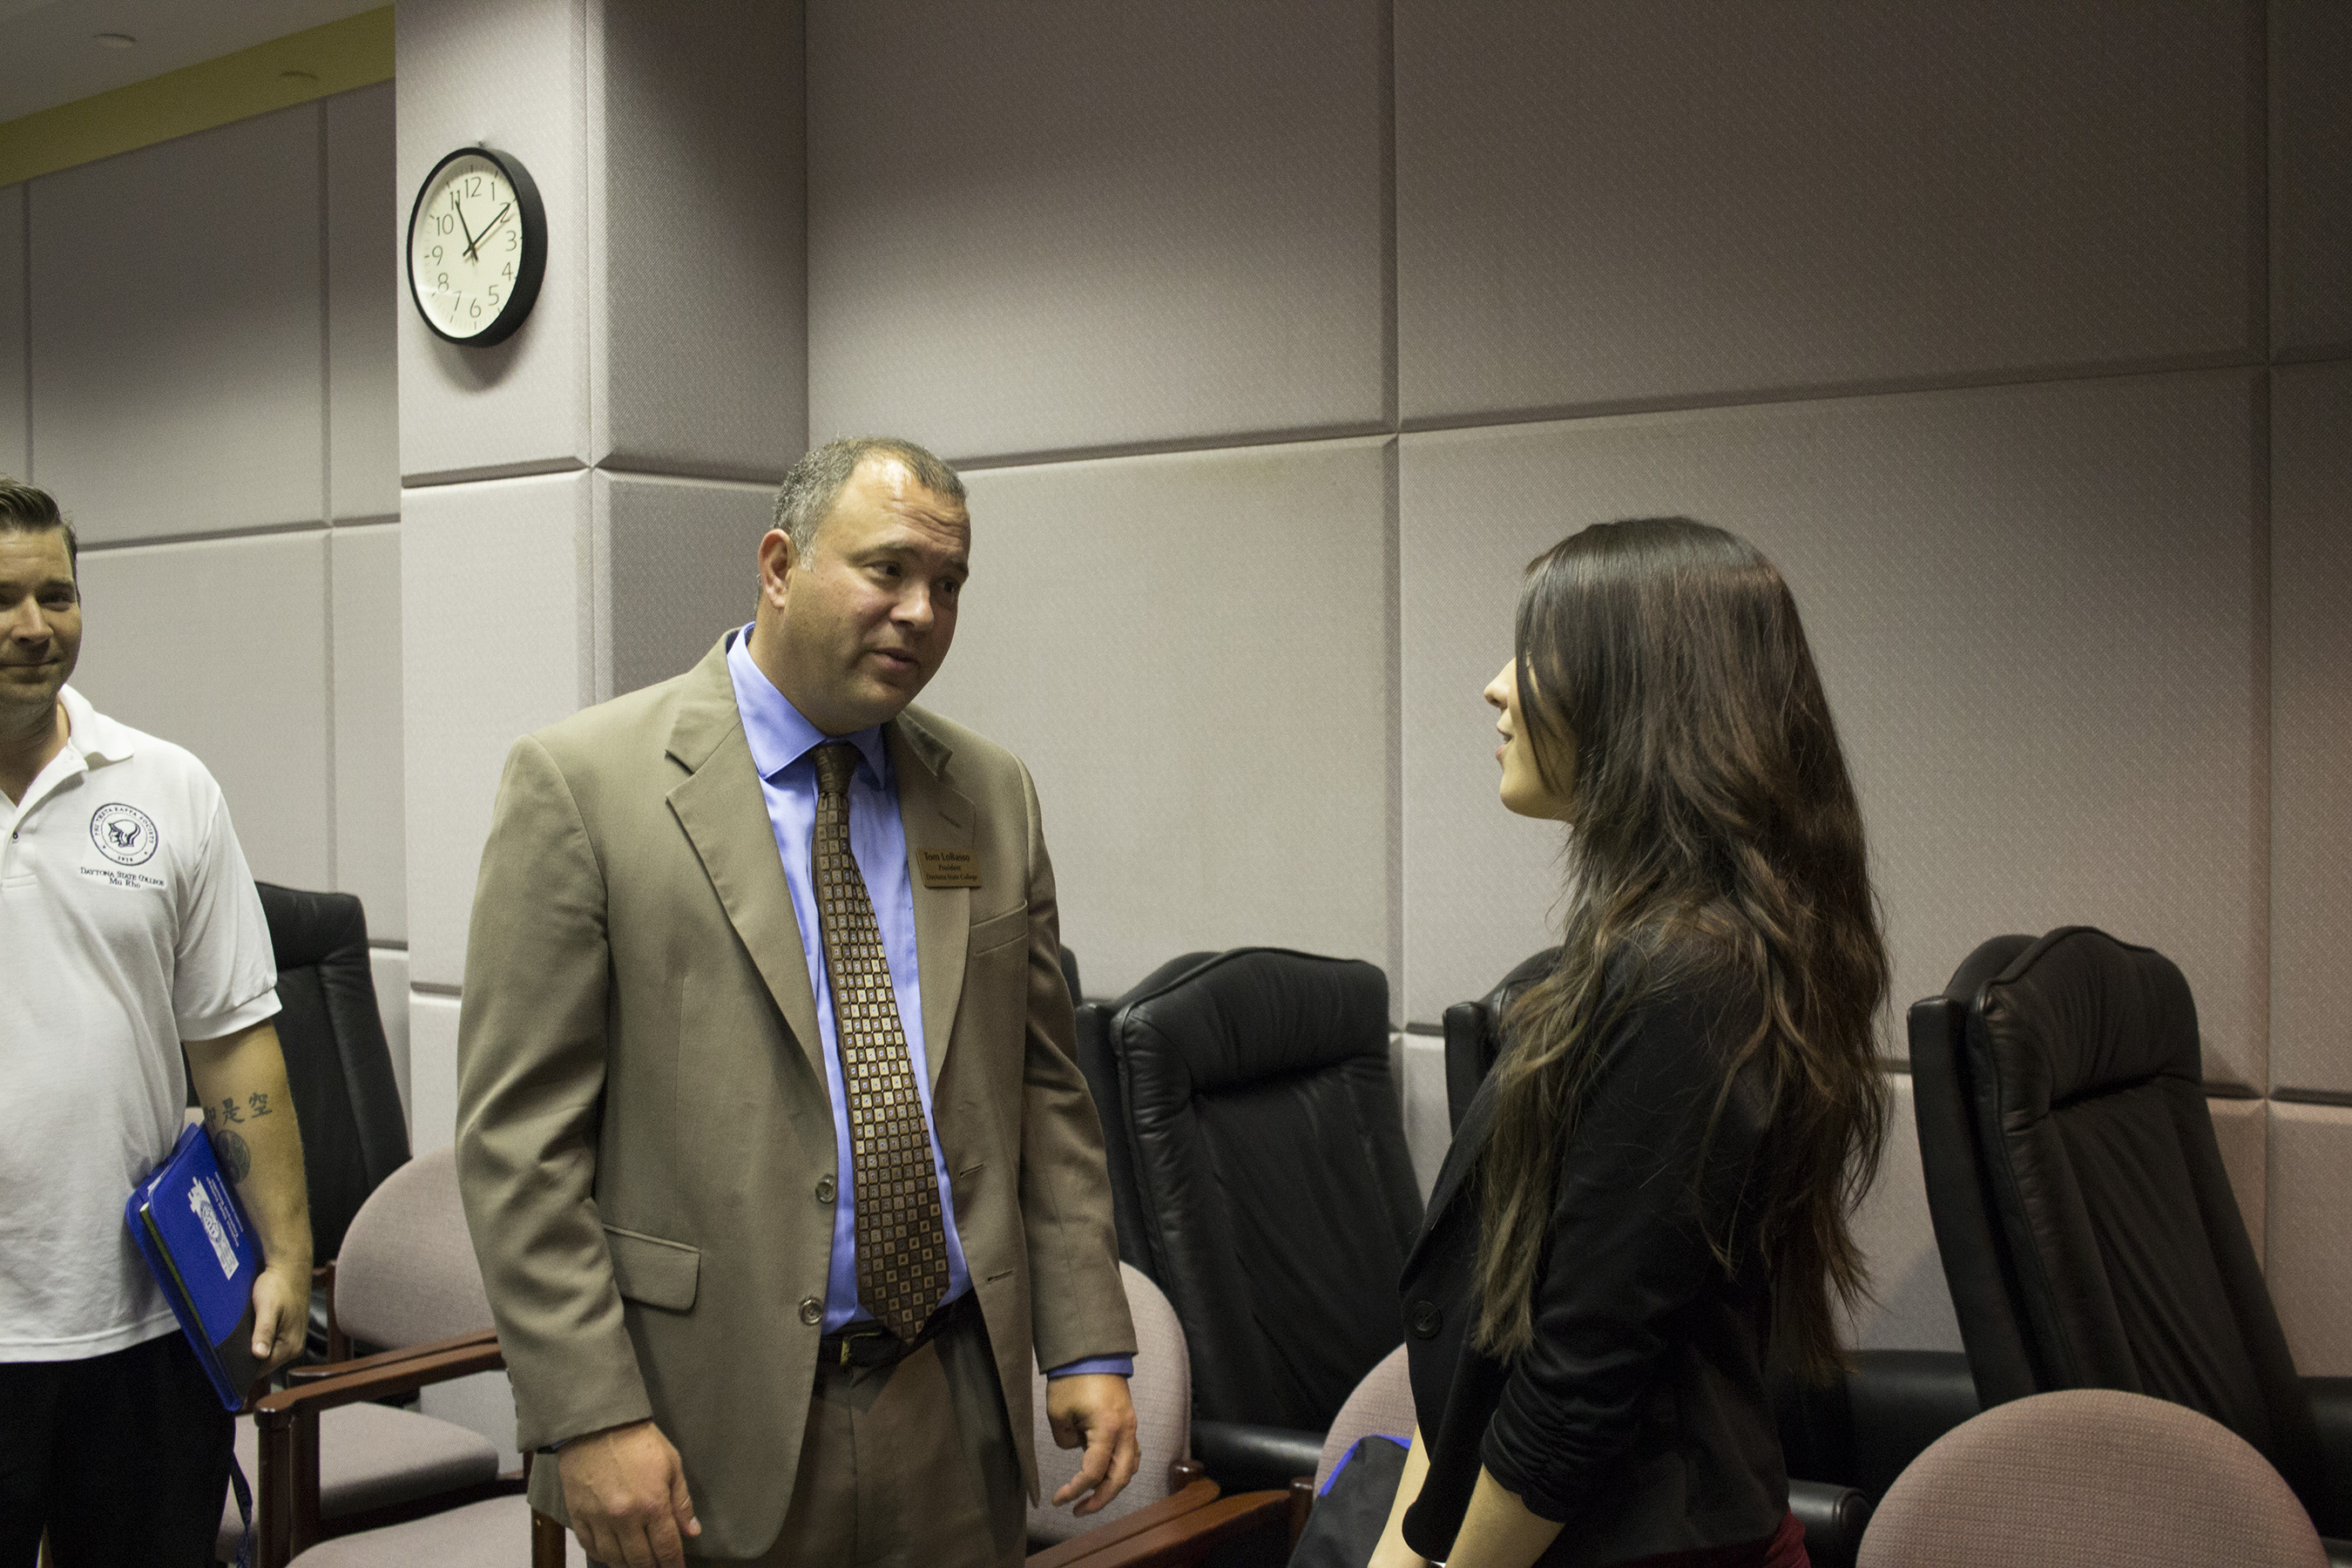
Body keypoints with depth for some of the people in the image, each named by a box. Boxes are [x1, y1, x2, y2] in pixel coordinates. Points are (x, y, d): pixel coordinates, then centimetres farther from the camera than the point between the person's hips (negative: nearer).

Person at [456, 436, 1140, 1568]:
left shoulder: (993, 796, 7)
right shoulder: (582, 783, -7)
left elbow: (1044, 1092, 10)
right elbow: (519, 1134, -9)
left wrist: (1089, 1347, 4)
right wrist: (590, 1417, -14)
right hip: (713, 1427, -4)